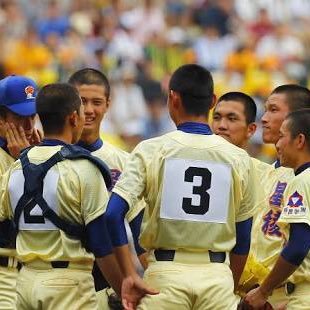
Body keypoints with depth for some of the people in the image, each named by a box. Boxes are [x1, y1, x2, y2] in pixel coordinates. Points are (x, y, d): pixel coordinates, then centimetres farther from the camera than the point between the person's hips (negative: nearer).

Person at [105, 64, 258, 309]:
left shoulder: (151, 151, -1)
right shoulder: (239, 159, 5)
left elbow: (113, 214, -10)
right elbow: (242, 239, 11)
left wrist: (129, 275, -6)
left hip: (166, 271, -1)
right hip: (217, 274, 1)